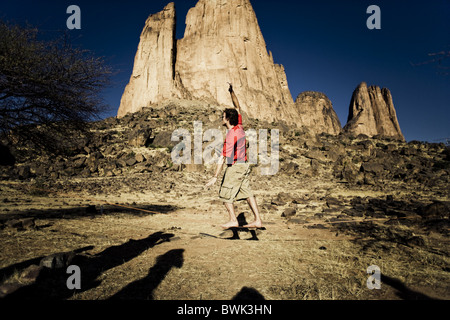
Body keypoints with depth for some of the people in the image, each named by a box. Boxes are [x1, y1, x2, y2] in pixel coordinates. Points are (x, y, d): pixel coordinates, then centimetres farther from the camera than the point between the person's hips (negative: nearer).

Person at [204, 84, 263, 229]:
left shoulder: (231, 135, -20)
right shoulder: (239, 127, 2)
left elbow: (223, 158, -22)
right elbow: (237, 107, 19)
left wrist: (215, 177, -22)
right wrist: (232, 91, 21)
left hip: (235, 167, -9)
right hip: (244, 165, 9)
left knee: (225, 193, 3)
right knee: (247, 193, 9)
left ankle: (233, 220, 5)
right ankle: (258, 220, 10)